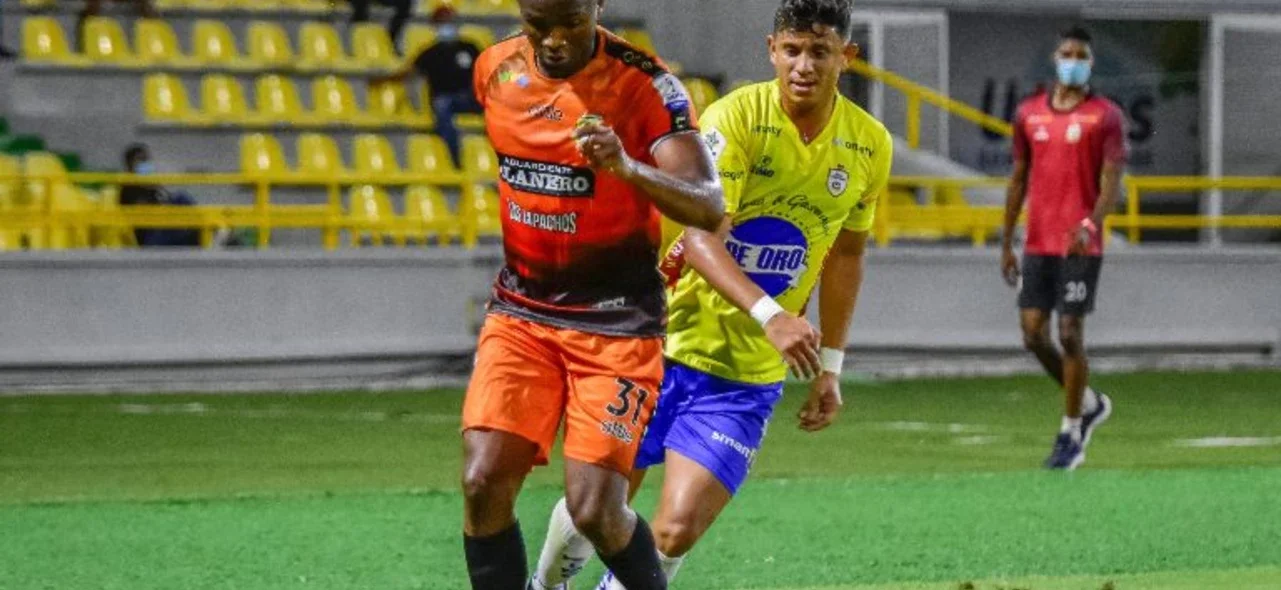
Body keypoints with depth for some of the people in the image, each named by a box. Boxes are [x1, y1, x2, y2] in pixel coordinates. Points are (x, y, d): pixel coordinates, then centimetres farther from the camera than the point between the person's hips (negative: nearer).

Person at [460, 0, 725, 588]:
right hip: (520, 313, 4)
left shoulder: (644, 85, -16)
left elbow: (709, 209, -25)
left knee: (594, 510, -12)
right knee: (483, 484, -12)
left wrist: (626, 167, -43)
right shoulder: (495, 71, 1)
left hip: (617, 322, -4)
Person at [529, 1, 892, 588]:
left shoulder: (870, 147, -1)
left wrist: (829, 366, 14)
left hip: (747, 375, 2)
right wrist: (768, 314, -41)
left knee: (675, 532, -13)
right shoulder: (736, 118, -16)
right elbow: (701, 237, -27)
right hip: (664, 343, -2)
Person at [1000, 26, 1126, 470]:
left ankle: (1071, 435, 6)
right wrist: (1007, 244, 14)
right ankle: (1088, 404, 24)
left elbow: (1112, 183, -11)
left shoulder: (1106, 116, -3)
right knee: (1033, 334, 0)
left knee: (1070, 333, -6)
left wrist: (1090, 225, -28)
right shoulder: (1028, 114, 10)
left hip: (1080, 245, -5)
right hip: (1037, 245, 5)